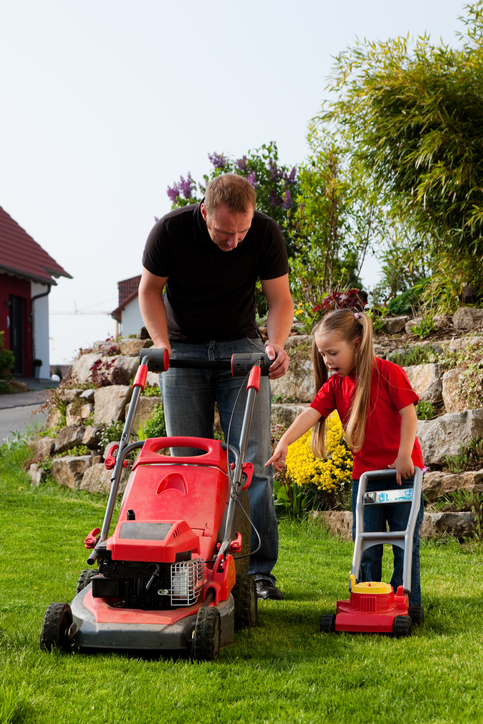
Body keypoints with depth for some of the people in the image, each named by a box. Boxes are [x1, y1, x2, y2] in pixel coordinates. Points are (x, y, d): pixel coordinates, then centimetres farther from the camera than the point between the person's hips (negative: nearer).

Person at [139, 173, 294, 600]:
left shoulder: (266, 234, -15)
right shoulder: (171, 230, -18)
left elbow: (280, 299, -6)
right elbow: (150, 290, -3)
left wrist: (277, 344, -25)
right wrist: (162, 344, -18)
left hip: (241, 346, 0)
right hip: (183, 349, 0)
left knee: (253, 461, -8)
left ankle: (259, 570, -4)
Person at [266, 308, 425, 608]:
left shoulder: (387, 372, -9)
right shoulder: (335, 385, 4)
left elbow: (408, 414, -10)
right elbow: (311, 413, -9)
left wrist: (404, 456, -16)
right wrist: (284, 442, -24)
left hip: (402, 471, -4)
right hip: (364, 474, 4)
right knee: (365, 546, 5)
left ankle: (408, 604, 11)